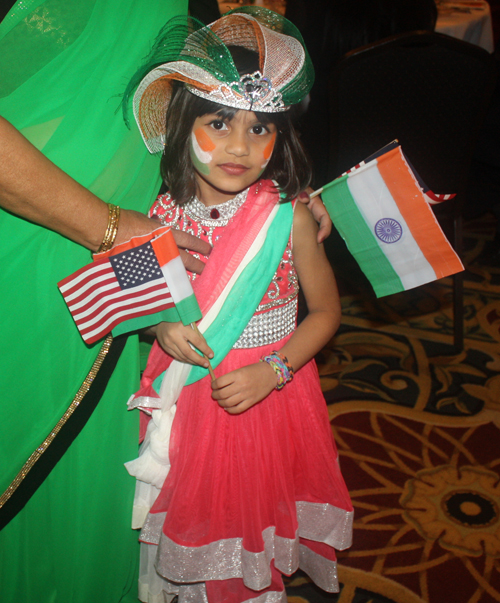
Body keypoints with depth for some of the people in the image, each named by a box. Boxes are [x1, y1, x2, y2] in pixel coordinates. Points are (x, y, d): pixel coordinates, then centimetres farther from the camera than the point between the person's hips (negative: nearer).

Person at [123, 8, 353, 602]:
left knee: (258, 504, 19)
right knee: (196, 506, 22)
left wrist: (273, 370, -18)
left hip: (267, 393, -2)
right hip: (185, 394, 2)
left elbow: (325, 310, -7)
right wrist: (162, 325, -17)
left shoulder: (289, 218, -17)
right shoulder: (165, 213, -12)